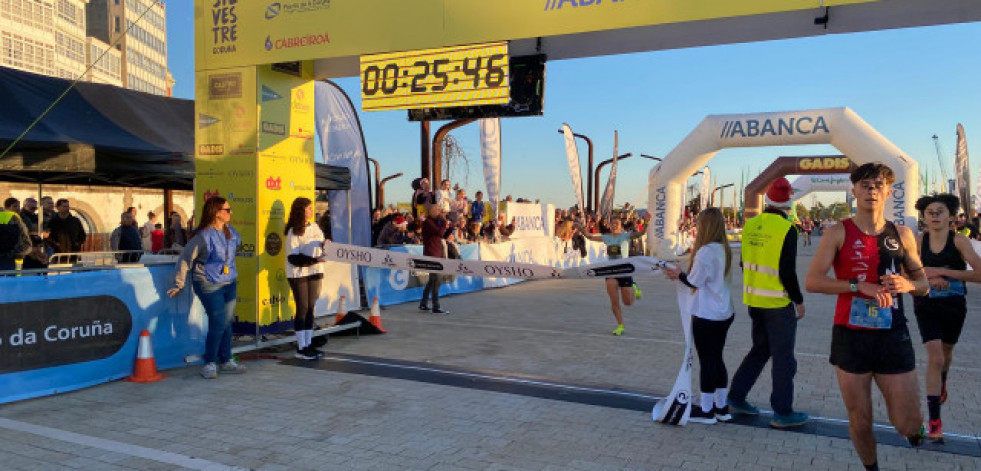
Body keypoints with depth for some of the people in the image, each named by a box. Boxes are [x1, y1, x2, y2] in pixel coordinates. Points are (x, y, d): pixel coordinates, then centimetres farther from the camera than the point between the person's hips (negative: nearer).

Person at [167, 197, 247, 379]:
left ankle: (226, 361, 20)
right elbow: (185, 259, -10)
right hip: (209, 285, -7)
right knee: (218, 323, -9)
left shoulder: (230, 231, 6)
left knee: (227, 323, 10)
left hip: (230, 283, 7)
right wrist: (179, 285, -7)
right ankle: (209, 363, 6)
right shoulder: (203, 235, -14)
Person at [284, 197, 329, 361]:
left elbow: (321, 244, 19)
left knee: (311, 308, 10)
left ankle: (308, 344, 18)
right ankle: (301, 348, 8)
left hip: (314, 272, 6)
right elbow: (293, 258, -16)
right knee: (302, 309, -1)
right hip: (298, 275, -6)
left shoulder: (314, 227, 7)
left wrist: (324, 244, -4)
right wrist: (314, 260, -24)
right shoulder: (293, 232, -11)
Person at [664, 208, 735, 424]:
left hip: (706, 316, -8)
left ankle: (706, 410, 12)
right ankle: (721, 407, 24)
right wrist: (684, 274, 11)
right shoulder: (724, 250, 7)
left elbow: (695, 282, -15)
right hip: (724, 314, 8)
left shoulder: (705, 251, -19)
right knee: (717, 359, 16)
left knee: (706, 361, 2)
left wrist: (678, 275, 2)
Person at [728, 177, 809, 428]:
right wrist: (799, 301, -7)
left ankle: (736, 398, 23)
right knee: (783, 357, 5)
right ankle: (782, 413, 14)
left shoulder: (750, 225, 3)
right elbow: (787, 271, -18)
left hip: (754, 300, 7)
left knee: (760, 349, 21)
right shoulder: (786, 229, -16)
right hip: (779, 303, -6)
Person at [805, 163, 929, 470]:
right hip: (851, 336, -2)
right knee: (860, 422, 7)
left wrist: (907, 284, -9)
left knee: (908, 424, 3)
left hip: (893, 336, 2)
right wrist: (860, 286, -24)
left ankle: (915, 428, 40)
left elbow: (923, 284, 14)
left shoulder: (902, 234, 7)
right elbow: (812, 281, -13)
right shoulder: (839, 233, -3)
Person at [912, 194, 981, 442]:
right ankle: (934, 420, -6)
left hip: (954, 307, 1)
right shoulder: (918, 241, -9)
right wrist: (928, 278, -23)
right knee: (935, 358, -11)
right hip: (927, 307, -1)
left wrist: (941, 272, -26)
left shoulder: (959, 241, -13)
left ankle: (942, 383, 58)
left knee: (946, 353, 22)